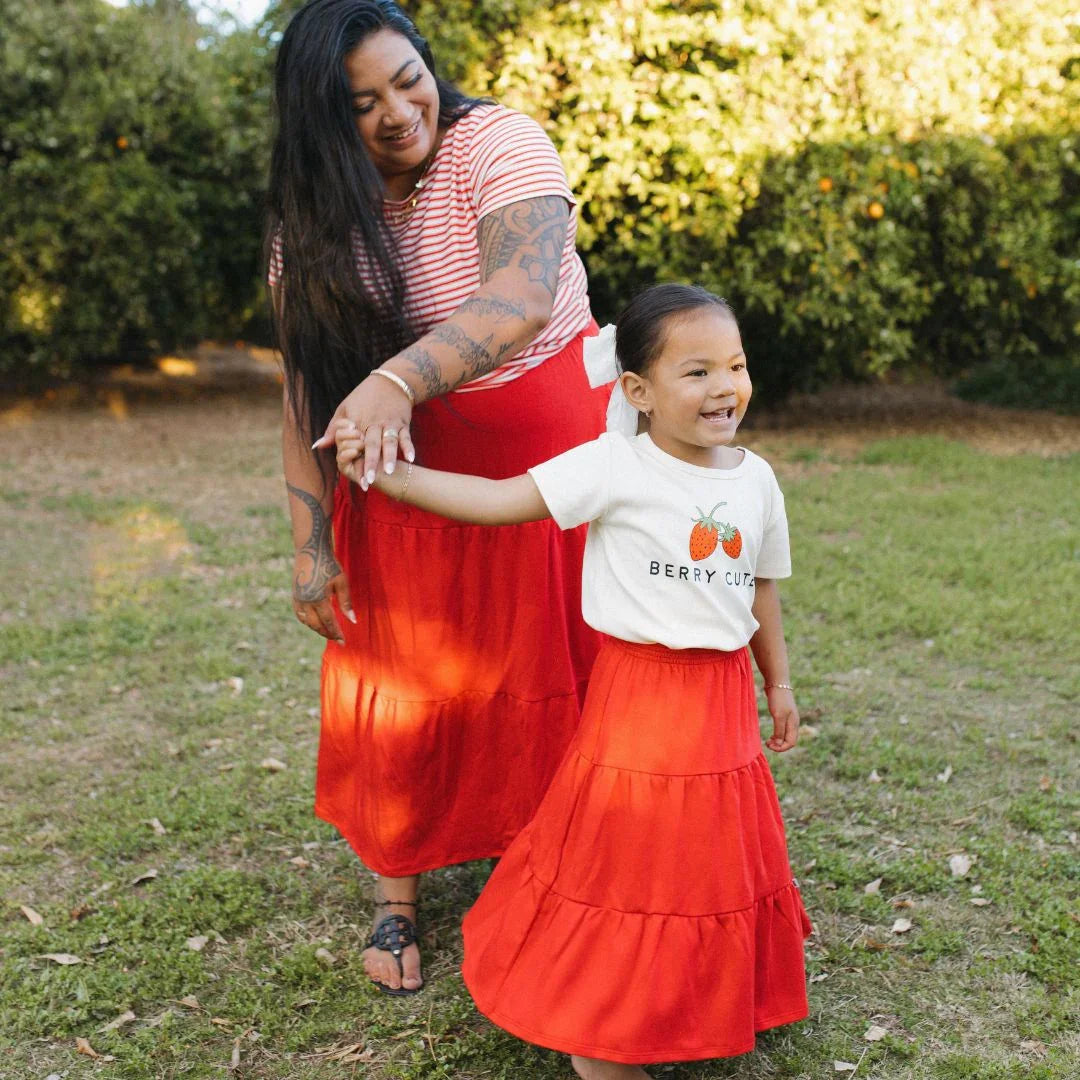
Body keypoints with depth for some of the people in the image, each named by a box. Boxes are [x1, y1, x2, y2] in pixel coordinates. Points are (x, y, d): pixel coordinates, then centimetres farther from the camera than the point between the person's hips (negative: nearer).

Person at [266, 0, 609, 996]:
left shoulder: (499, 147, -17)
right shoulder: (310, 216, -4)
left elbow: (523, 299, -35)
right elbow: (310, 393, -3)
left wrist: (399, 379, -50)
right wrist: (313, 542, -7)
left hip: (548, 452, -2)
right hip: (405, 473, 3)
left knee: (553, 672, 6)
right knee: (404, 682, 8)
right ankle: (397, 898, 27)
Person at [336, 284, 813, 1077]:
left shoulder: (756, 480, 3)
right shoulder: (614, 467, -13)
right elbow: (500, 499, -19)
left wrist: (779, 684, 20)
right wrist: (388, 476, -28)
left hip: (723, 697, 5)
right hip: (637, 691, -5)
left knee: (714, 853, 16)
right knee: (623, 850, 3)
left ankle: (706, 1003, 38)